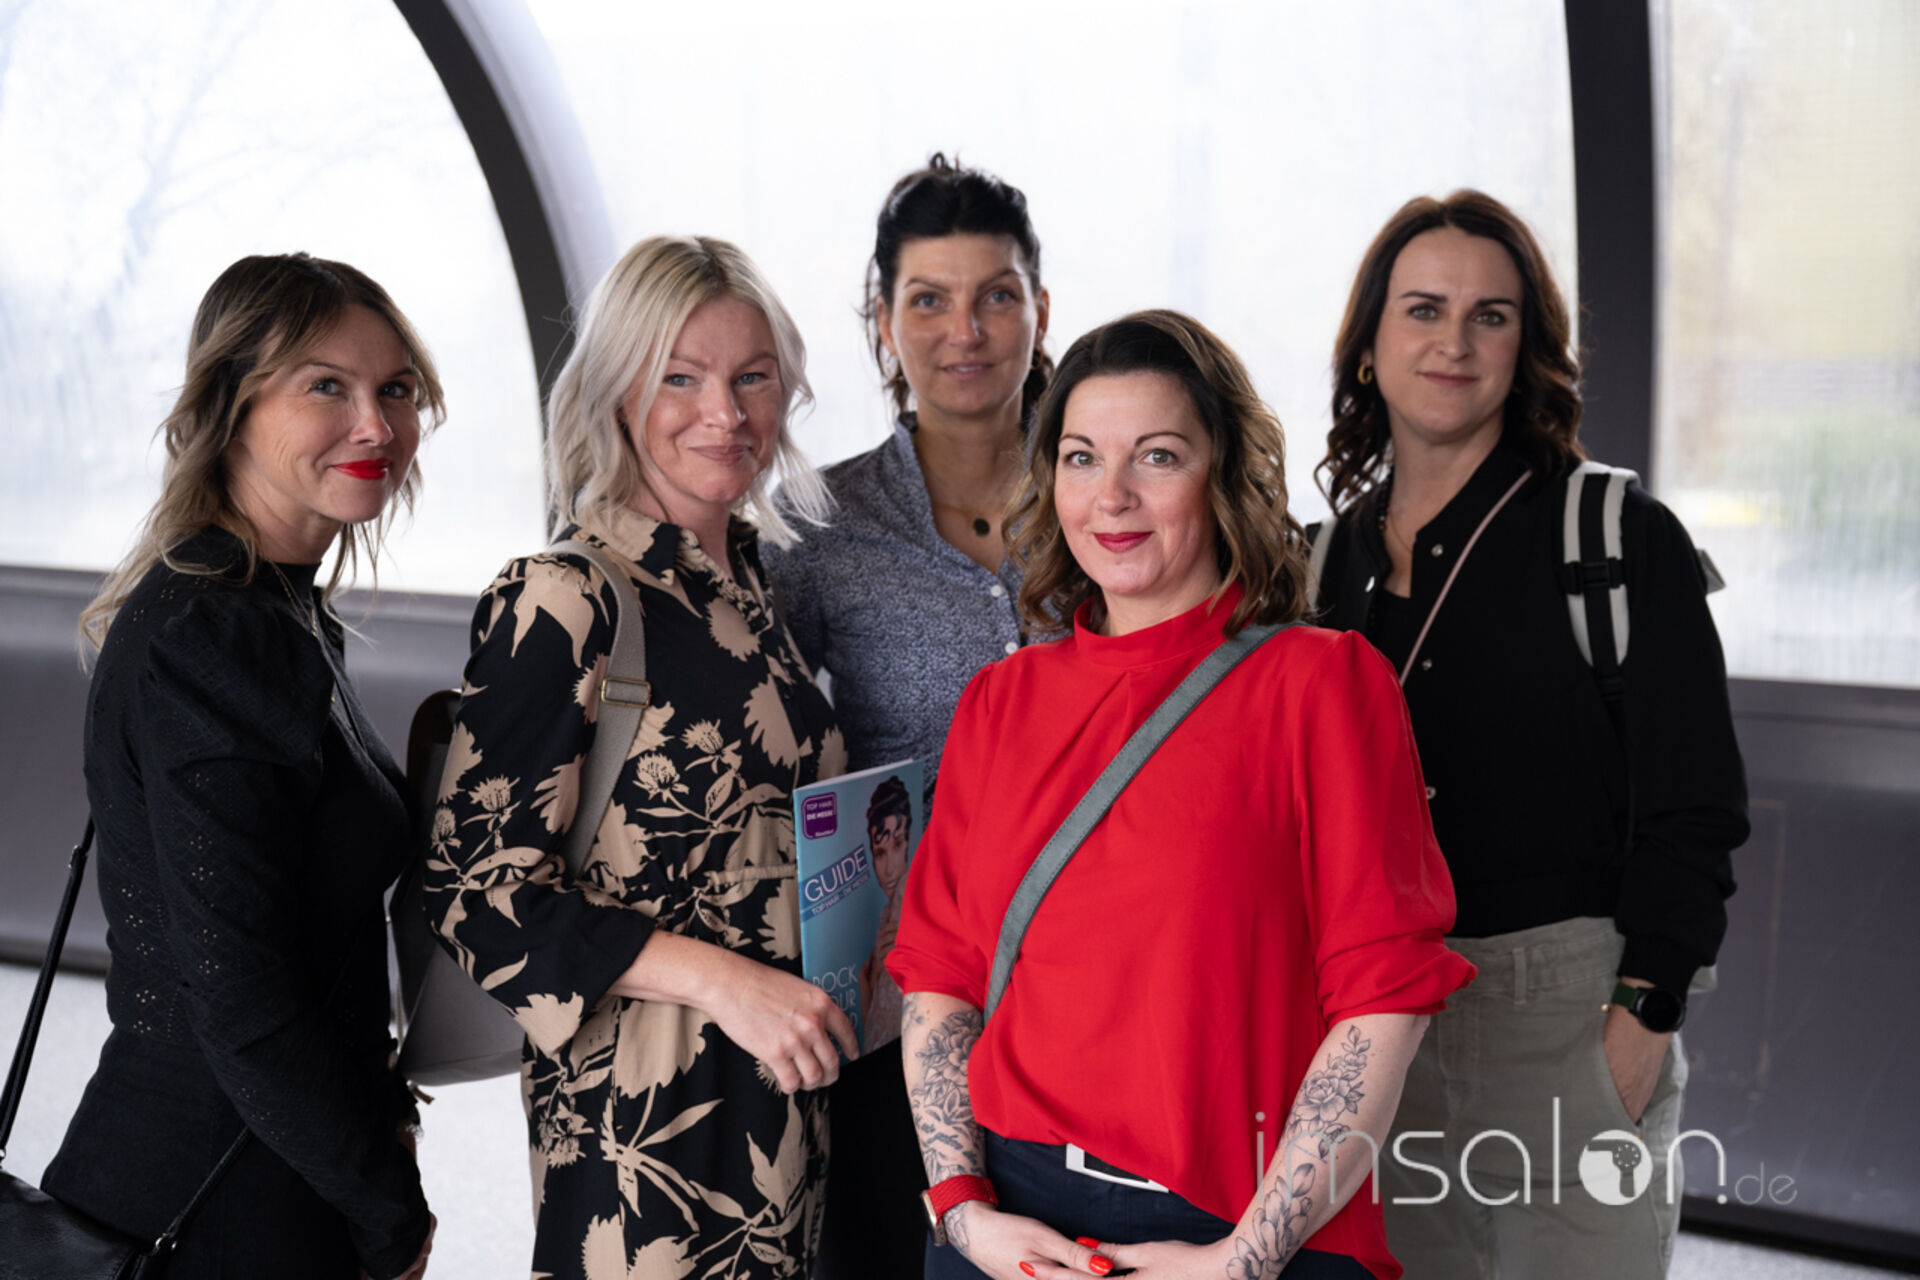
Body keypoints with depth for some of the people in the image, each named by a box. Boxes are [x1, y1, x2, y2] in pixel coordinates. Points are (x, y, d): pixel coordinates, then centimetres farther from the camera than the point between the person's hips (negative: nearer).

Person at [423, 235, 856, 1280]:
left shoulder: (752, 584, 9)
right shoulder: (563, 601, -14)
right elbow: (476, 888, -16)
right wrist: (720, 978, -20)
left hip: (779, 1092, 7)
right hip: (640, 1107, -7)